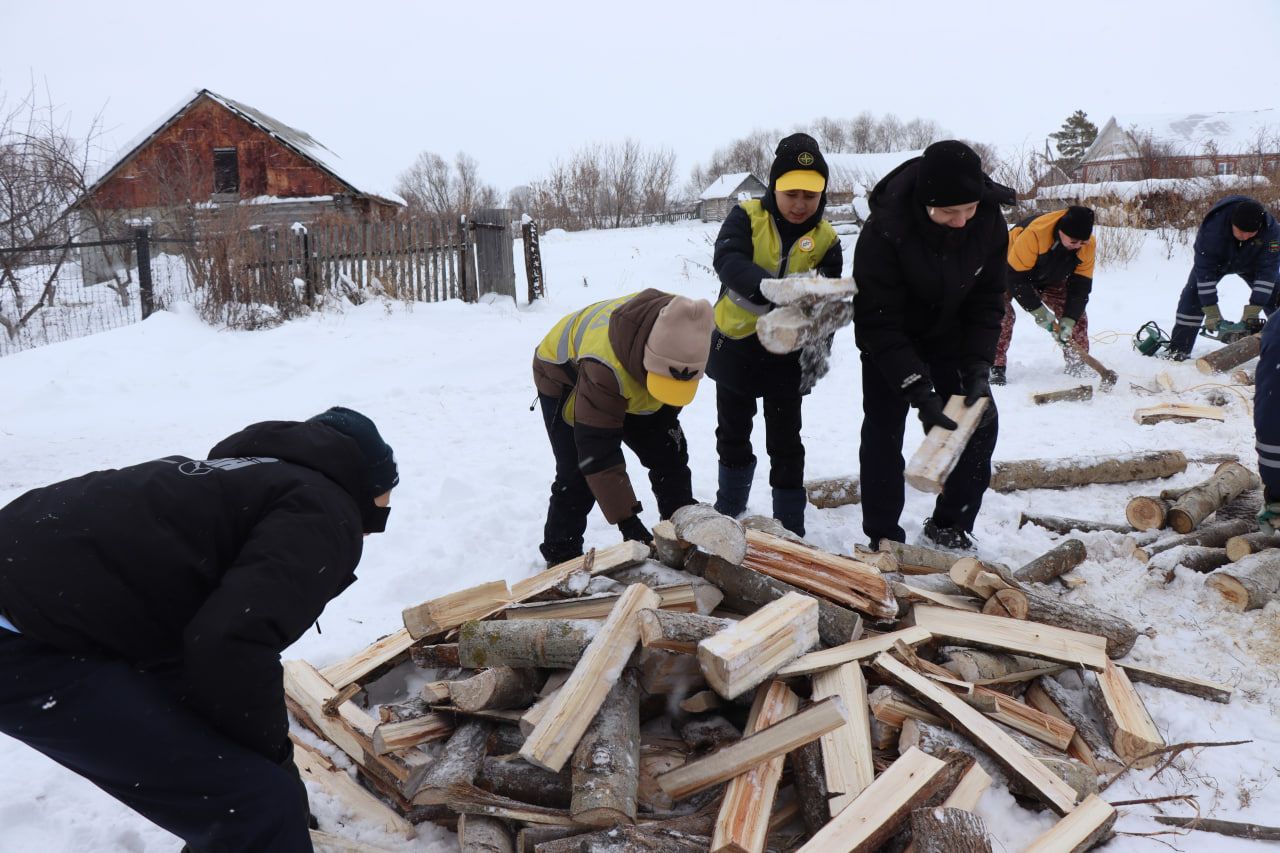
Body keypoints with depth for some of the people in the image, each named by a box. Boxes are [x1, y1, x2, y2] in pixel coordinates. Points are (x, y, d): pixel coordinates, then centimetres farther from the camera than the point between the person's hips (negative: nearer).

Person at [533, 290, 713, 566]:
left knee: (669, 453, 1)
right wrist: (626, 519, -41)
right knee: (576, 475, -16)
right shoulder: (604, 366, -47)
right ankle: (560, 557, 4)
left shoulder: (684, 329, -30)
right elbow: (598, 451, -42)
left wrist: (667, 416, 1)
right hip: (565, 379, -5)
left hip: (631, 382, 6)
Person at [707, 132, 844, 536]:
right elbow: (726, 259, -29)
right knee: (732, 435, 17)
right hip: (735, 346, 0)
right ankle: (729, 510, 37)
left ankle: (791, 528, 16)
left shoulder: (825, 240, -5)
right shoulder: (747, 217, -10)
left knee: (785, 445, 4)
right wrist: (766, 287, -48)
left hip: (786, 354, 0)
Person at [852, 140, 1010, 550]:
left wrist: (979, 369, -23)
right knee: (883, 430, -8)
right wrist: (917, 388, -38)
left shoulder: (989, 223, -21)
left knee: (980, 425, 0)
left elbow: (987, 301, -11)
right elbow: (878, 323, -32)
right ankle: (884, 538, 4)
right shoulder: (884, 231, -35)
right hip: (890, 342, -4)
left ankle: (950, 525, 15)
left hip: (951, 338, 4)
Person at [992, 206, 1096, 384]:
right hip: (1011, 271, -5)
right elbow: (1016, 277, -34)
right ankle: (996, 367, -14)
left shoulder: (1088, 245, -24)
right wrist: (1038, 310, -30)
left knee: (1076, 313, -4)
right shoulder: (1033, 234, -42)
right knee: (1001, 314, -24)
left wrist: (1068, 320, -26)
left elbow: (1080, 286, -16)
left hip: (1050, 279, 5)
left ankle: (1079, 364, 11)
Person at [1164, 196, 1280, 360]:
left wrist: (1252, 311, -40)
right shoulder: (1212, 227, -42)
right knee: (1193, 295, -16)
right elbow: (1204, 269, -37)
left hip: (1251, 263, 1)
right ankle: (1178, 348, -14)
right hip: (1216, 261, -1)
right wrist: (1212, 312, -38)